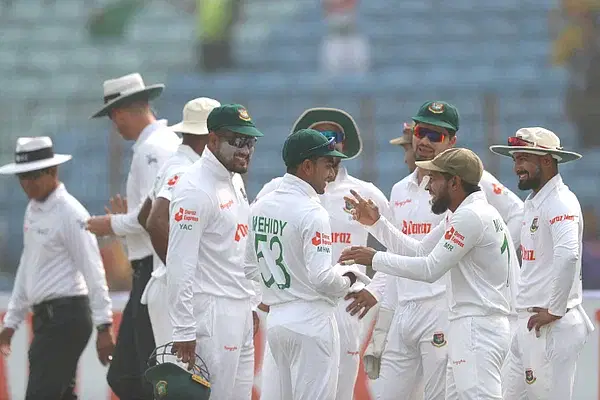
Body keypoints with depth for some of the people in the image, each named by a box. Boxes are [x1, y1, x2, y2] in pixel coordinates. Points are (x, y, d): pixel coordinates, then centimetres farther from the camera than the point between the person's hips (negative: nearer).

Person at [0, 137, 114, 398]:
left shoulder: (70, 213, -12)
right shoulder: (33, 210, 13)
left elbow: (93, 271, -15)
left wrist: (103, 326, -18)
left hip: (66, 315, -9)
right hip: (45, 317, 9)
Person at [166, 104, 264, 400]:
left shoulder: (235, 181, 14)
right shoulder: (196, 189, -16)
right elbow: (180, 264, -20)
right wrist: (183, 332, -22)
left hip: (240, 311, 9)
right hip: (212, 316, -9)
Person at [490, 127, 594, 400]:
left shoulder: (560, 203, -15)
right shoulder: (532, 203, 16)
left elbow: (568, 254, -31)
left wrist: (555, 311, -24)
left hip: (553, 326, -10)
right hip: (527, 324, 10)